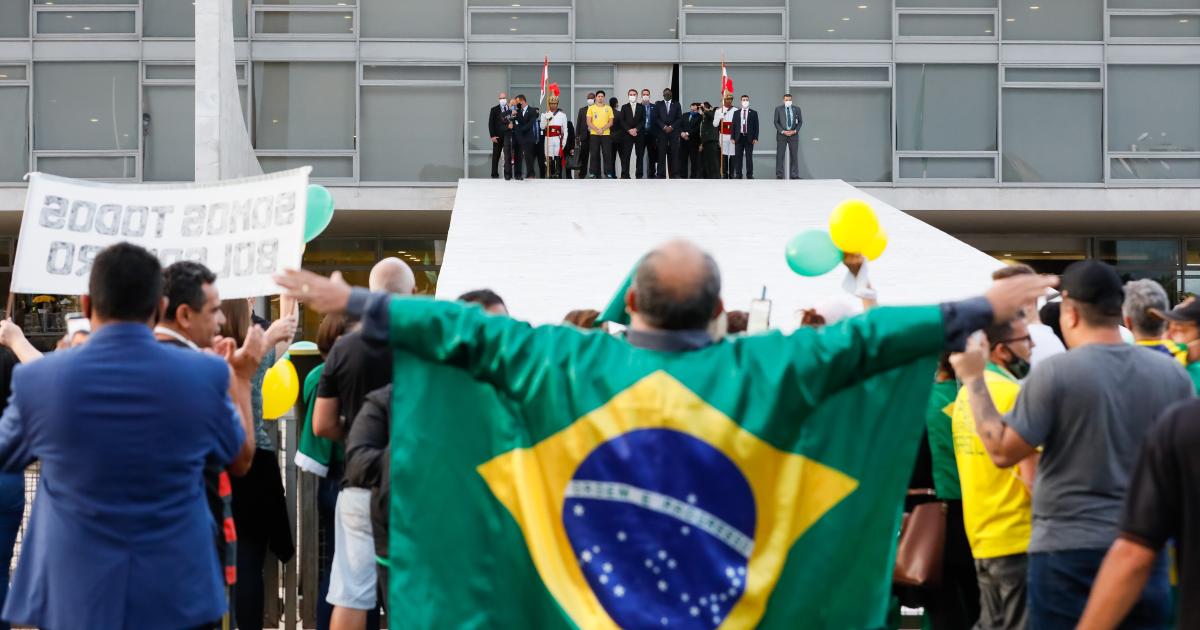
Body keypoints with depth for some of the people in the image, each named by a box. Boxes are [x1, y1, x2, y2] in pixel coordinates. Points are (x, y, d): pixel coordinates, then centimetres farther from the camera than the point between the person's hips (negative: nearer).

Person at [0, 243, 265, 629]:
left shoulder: (37, 379, -11)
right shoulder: (206, 374, -10)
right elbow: (239, 460, 9)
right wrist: (241, 377, 24)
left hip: (72, 597, 0)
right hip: (178, 597, 0)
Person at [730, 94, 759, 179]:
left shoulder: (754, 113, 5)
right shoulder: (736, 112, 10)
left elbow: (756, 126, 2)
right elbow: (733, 125, 8)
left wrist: (755, 138, -6)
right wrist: (732, 137, -1)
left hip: (749, 138, -2)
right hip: (739, 137, 2)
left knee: (749, 157, -1)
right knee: (738, 157, 1)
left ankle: (749, 175, 3)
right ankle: (738, 175, 5)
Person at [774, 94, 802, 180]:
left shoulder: (797, 109, 6)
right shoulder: (778, 109, 2)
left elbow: (800, 122, 7)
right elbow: (776, 122, -1)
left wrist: (795, 131, -9)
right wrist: (782, 131, -13)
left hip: (793, 135, 2)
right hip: (781, 135, -2)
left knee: (794, 156, 3)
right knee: (780, 156, -3)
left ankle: (794, 175, 6)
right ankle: (779, 175, 0)